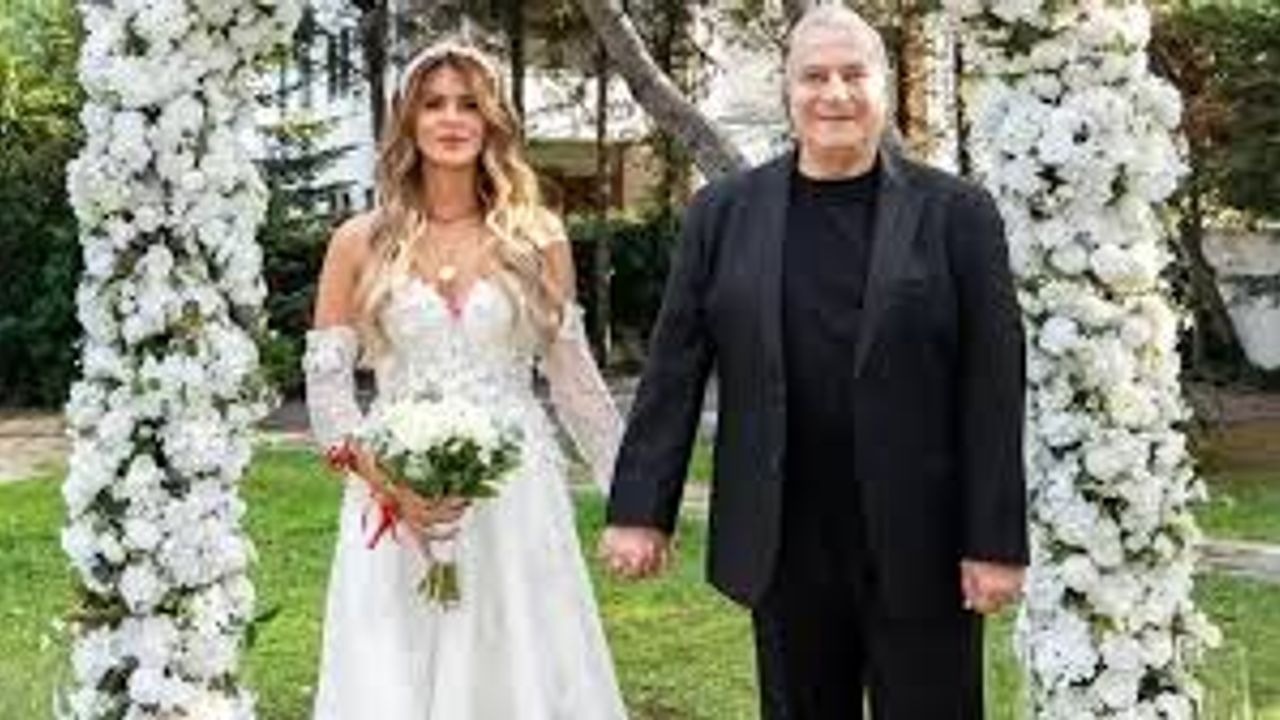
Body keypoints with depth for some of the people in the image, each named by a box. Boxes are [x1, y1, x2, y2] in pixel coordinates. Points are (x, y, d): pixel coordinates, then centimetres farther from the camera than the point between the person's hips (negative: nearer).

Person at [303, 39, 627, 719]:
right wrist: (386, 481, -12)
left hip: (517, 501, 1)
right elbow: (326, 383, 2)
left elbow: (574, 377, 9)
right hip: (397, 503, 0)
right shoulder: (361, 242, 3)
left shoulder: (537, 237, 5)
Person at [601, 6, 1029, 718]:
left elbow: (994, 387, -4)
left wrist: (996, 542, -8)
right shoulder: (724, 212, 5)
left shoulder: (958, 213, -1)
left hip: (924, 552, -2)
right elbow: (674, 370, 4)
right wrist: (642, 510, 0)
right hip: (785, 552, 2)